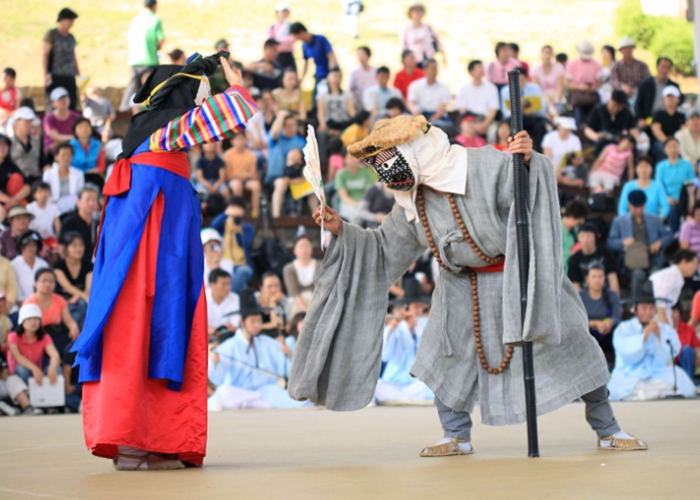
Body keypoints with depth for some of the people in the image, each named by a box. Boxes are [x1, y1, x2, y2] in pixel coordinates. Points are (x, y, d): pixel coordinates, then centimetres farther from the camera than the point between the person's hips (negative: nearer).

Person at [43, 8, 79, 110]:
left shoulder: (71, 37, 18)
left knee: (72, 105, -3)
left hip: (69, 77, 6)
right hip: (55, 77, -6)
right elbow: (44, 55, -5)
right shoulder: (51, 35, 1)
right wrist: (45, 74, -16)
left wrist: (78, 75, 19)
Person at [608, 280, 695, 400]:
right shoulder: (624, 329, 5)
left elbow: (665, 359, -3)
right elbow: (628, 356, -12)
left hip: (659, 375, 3)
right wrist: (645, 335, -20)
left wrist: (659, 337, -16)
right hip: (630, 376, -3)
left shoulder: (666, 330, 10)